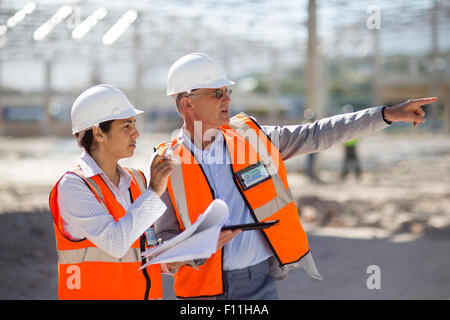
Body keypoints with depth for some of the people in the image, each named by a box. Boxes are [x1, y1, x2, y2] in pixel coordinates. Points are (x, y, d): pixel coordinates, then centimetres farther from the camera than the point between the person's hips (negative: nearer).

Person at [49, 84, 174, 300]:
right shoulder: (72, 185, -10)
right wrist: (153, 192, -17)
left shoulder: (135, 181, 11)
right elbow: (114, 244, -21)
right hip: (95, 294, -6)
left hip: (146, 293, 6)